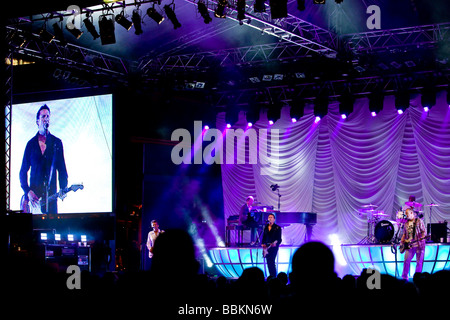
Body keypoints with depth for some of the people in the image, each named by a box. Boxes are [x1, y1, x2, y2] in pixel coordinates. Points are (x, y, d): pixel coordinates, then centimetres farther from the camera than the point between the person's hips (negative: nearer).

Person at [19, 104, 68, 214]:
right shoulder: (31, 143, 9)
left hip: (51, 193, 0)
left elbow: (62, 169, 9)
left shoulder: (57, 143, 9)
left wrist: (63, 188, -6)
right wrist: (27, 191, -4)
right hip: (34, 192, 0)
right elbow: (23, 171, 9)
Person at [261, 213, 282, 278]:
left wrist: (276, 243, -22)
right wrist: (263, 244, 1)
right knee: (268, 262, 5)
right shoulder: (266, 227, 13)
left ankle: (274, 276, -10)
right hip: (266, 246, 5)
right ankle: (271, 275, 13)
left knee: (271, 261, -14)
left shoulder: (277, 227, -1)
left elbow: (279, 238, -4)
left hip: (274, 247, -5)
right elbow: (264, 236, 15)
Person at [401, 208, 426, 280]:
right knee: (406, 260, -3)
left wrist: (422, 237, -20)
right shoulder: (406, 223, 17)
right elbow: (404, 234, 21)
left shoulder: (419, 221, 1)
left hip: (419, 244, -4)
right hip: (409, 245, 4)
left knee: (419, 262, -2)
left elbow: (424, 231, -3)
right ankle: (404, 277, 4)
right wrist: (402, 241, 5)